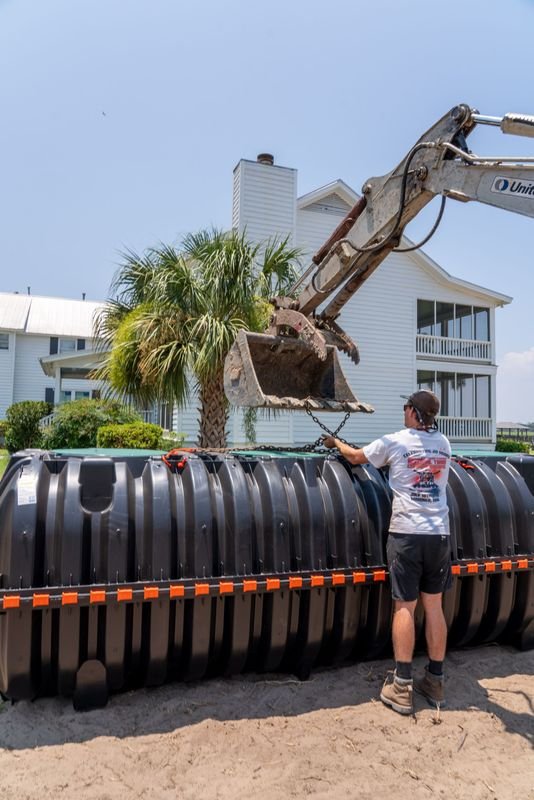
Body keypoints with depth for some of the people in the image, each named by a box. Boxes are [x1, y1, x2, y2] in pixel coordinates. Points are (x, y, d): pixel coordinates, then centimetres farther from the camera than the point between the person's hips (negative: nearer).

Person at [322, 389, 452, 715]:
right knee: (434, 606, 11)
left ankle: (401, 687, 5)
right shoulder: (444, 444, 10)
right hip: (439, 534, 4)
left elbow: (357, 457, 11)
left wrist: (336, 443, 32)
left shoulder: (394, 442, -4)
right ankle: (435, 682, 20)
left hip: (407, 533, -4)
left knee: (405, 607, 0)